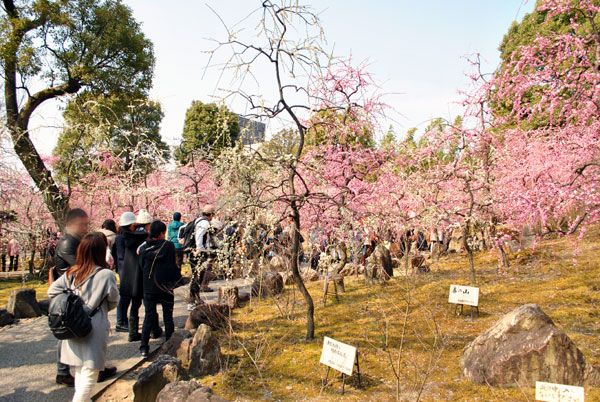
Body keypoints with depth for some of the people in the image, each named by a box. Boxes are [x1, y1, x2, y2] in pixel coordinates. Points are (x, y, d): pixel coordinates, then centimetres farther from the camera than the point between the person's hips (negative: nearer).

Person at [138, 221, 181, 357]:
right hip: (165, 288, -2)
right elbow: (173, 266, -7)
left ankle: (144, 347, 9)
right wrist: (176, 277, 10)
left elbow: (141, 266, 8)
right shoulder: (169, 246, -12)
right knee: (168, 317, 10)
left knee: (148, 317, 12)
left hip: (148, 288, 3)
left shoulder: (143, 248, -2)